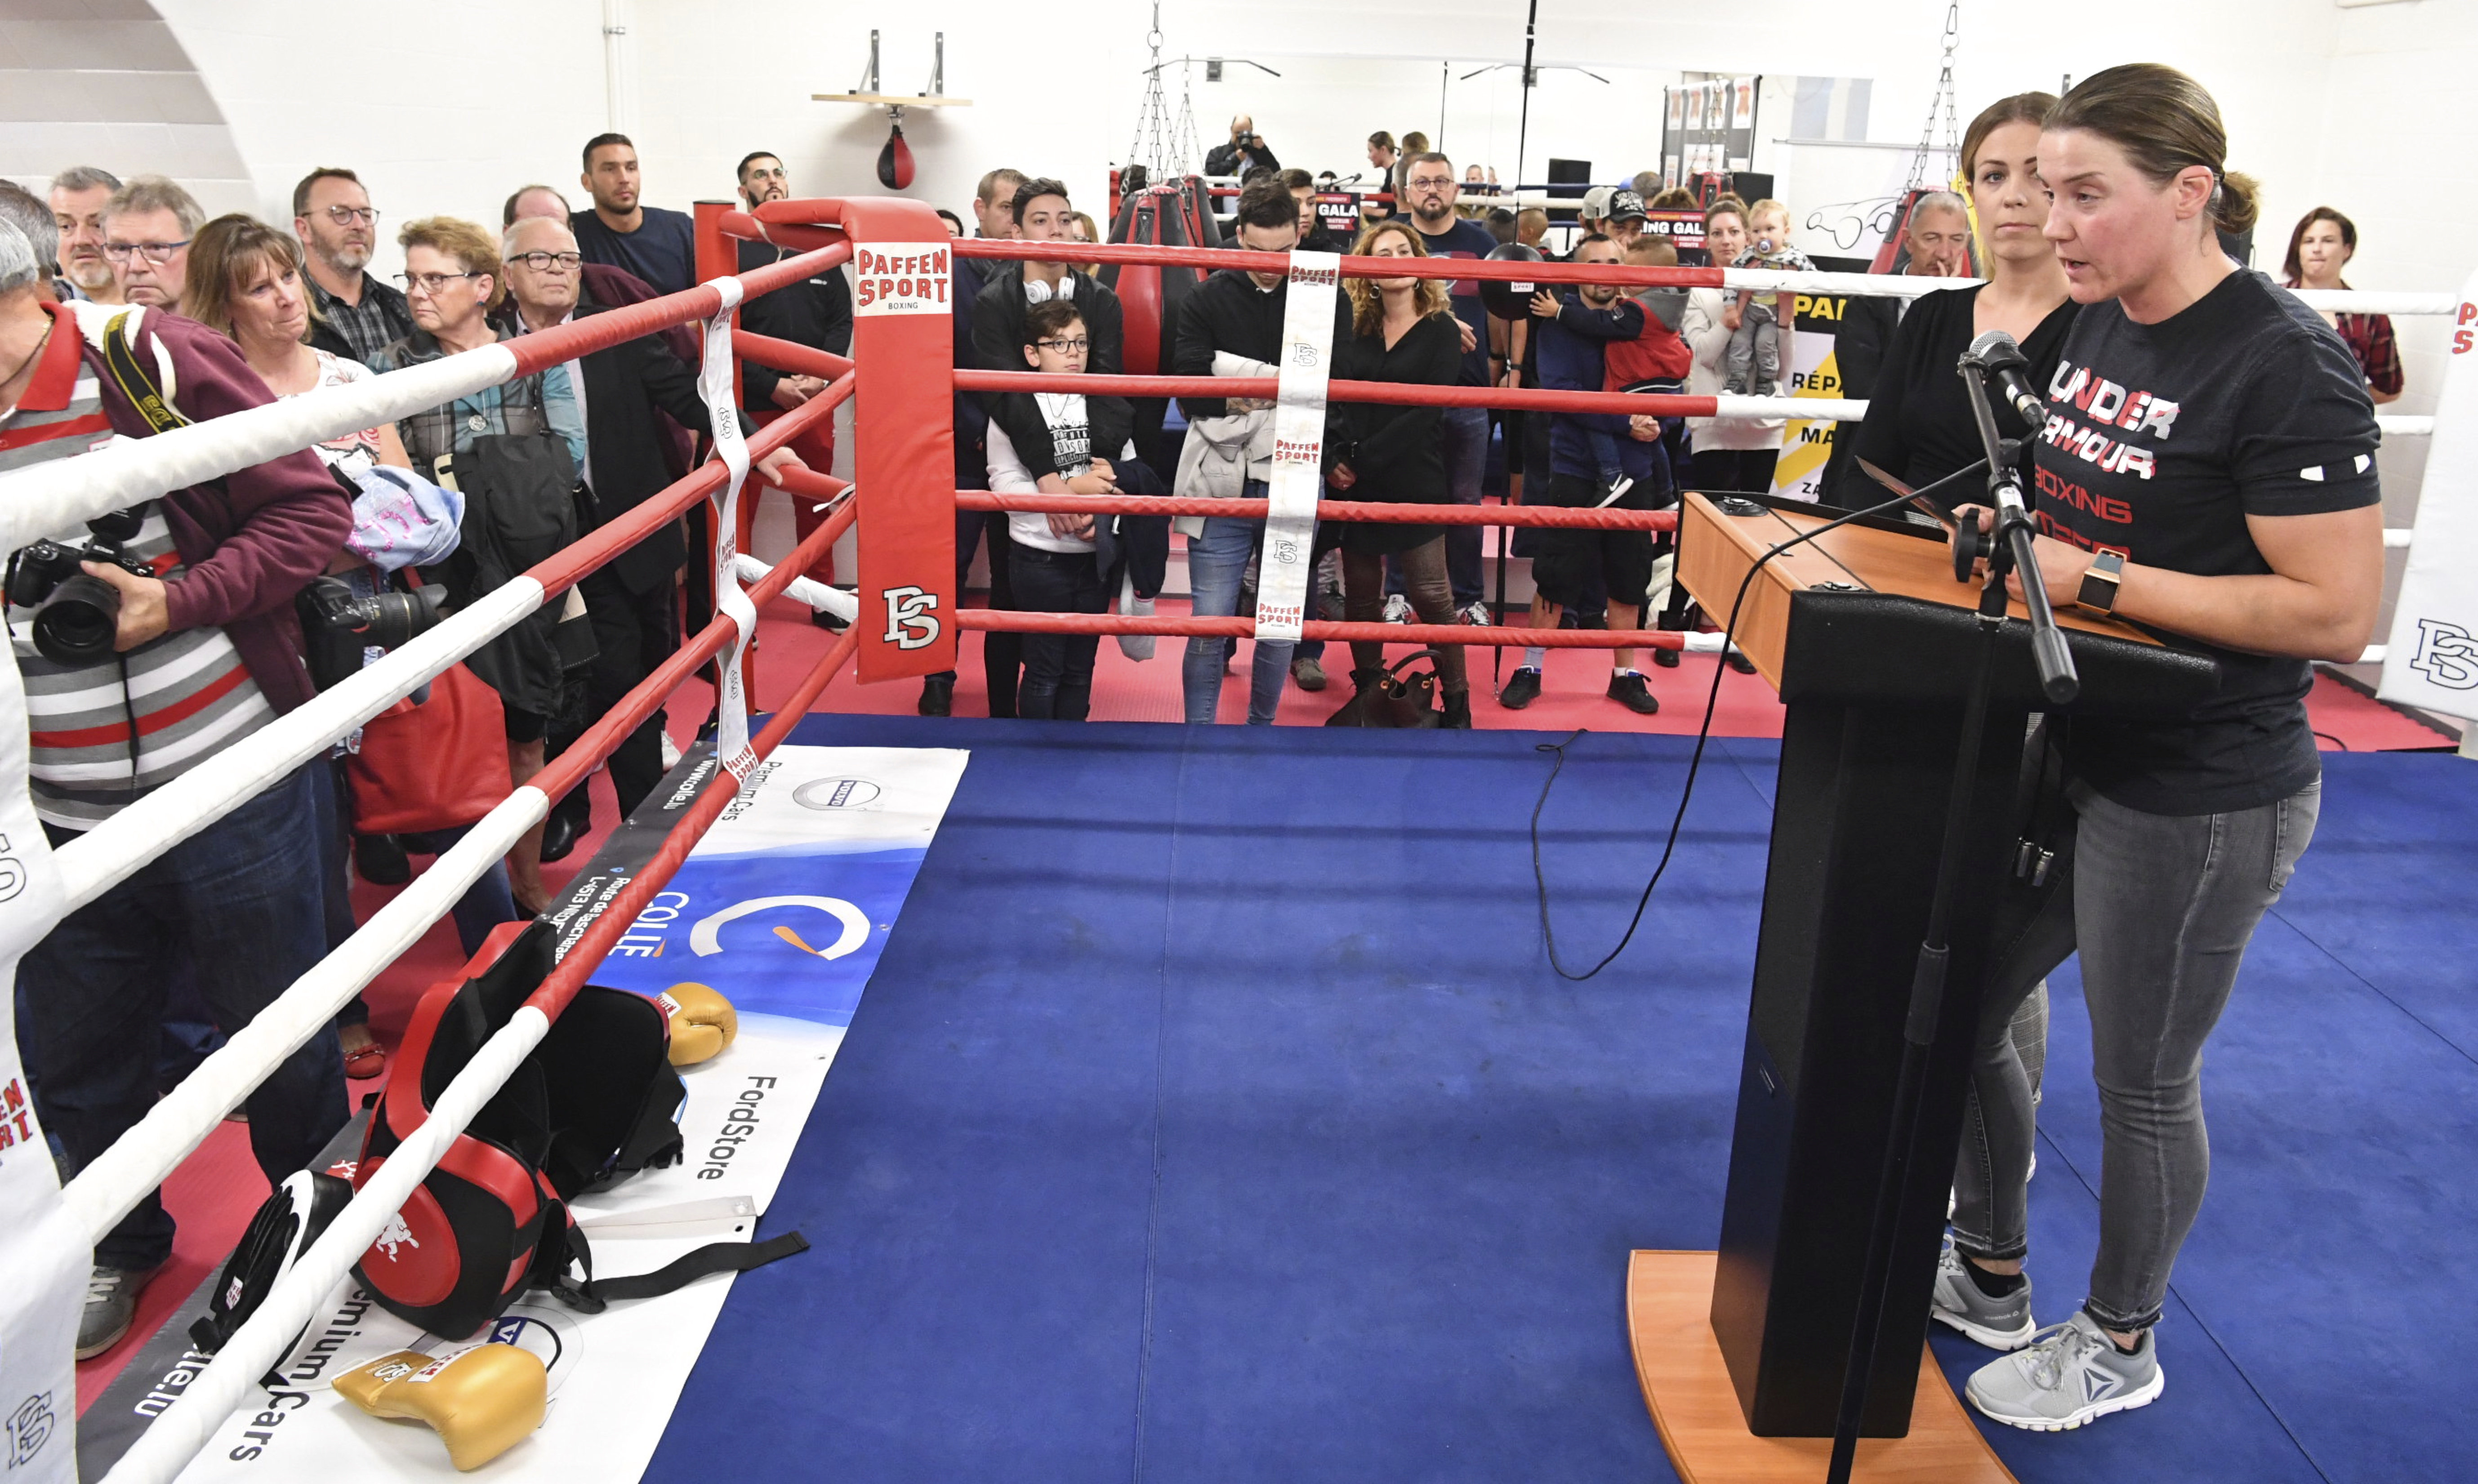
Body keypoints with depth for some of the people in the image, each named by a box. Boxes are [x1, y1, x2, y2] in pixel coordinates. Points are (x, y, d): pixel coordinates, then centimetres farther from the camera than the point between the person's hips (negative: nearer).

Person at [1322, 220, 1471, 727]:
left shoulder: (1441, 331, 0)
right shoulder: (1352, 324, 8)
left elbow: (1427, 409, -10)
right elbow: (1331, 394, -1)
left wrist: (1365, 459, -15)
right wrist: (1334, 457, -16)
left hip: (1414, 481, -3)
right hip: (1353, 482, 3)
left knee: (1431, 595, -2)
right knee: (1360, 592, 8)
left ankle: (1456, 698, 7)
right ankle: (1366, 684, 23)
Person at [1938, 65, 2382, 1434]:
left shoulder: (2284, 368, -19)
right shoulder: (2095, 326, 4)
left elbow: (2335, 612, -23)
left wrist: (2094, 577, -23)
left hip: (2198, 800, -8)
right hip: (2058, 754, 8)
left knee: (2141, 1083, 10)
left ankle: (2118, 1346, 36)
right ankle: (1989, 1276, 39)